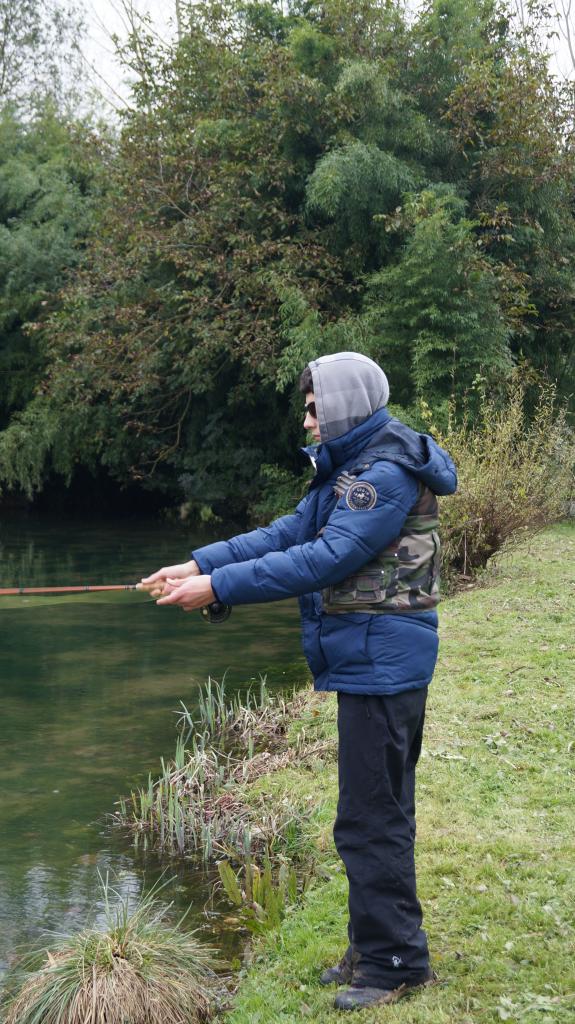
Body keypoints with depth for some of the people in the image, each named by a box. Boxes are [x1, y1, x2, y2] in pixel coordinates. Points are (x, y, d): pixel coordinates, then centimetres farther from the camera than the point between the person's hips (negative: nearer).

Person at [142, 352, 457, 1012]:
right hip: (369, 660, 10)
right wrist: (197, 563, 2)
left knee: (371, 820, -5)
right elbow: (289, 533, 12)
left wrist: (219, 586, -24)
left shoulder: (388, 473, -17)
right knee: (376, 813, 17)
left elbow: (325, 559, -24)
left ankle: (396, 963, 5)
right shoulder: (348, 470, 16)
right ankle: (373, 947, 27)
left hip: (382, 660, -10)